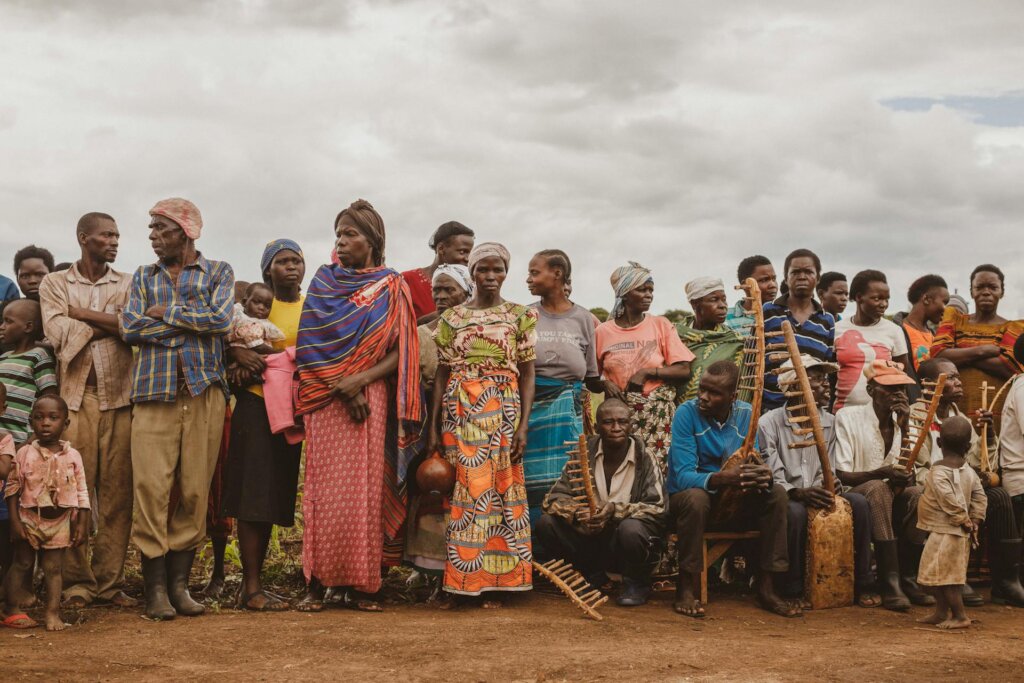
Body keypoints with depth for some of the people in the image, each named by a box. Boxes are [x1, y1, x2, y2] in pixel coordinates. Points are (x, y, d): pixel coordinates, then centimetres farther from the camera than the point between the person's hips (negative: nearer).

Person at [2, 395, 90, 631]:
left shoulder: (72, 456, -2)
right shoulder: (25, 454, -6)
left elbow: (82, 493, 1)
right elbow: (12, 489, -4)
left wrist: (82, 524, -1)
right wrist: (15, 521, -9)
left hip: (60, 521, 1)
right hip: (29, 518, -1)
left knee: (53, 568, 4)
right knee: (23, 563, 8)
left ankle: (53, 613, 5)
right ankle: (11, 610, 16)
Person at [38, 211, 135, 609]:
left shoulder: (128, 284, 14)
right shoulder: (55, 284, 11)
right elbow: (57, 333, -5)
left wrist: (82, 314, -6)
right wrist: (110, 324, -4)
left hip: (121, 396, 1)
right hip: (76, 396, -1)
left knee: (117, 493, -1)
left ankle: (110, 582, 6)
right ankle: (77, 582, 5)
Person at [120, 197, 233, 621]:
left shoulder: (218, 272, 12)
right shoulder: (143, 277, 18)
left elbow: (221, 319, -6)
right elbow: (130, 328, 2)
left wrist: (165, 312, -1)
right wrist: (193, 323, -3)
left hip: (204, 390, -1)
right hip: (153, 391, 1)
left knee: (196, 490, -1)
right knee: (151, 487, -7)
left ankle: (179, 582, 8)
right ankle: (155, 588, -1)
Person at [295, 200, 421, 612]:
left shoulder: (392, 288, 8)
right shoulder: (324, 281, 10)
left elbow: (400, 352, 1)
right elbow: (313, 344, 2)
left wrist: (360, 379, -14)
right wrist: (343, 389, -10)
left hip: (372, 397, 0)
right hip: (326, 398, 0)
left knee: (365, 486, -2)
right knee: (324, 487, -5)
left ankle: (359, 585, 3)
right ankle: (317, 582, -2)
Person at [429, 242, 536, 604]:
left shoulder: (520, 316, 5)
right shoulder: (452, 318, 9)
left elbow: (528, 374, 3)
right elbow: (442, 373, 9)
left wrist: (524, 425, -7)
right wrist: (433, 428, 3)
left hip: (502, 412, -1)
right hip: (459, 412, 1)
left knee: (500, 490, -2)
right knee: (461, 491, 1)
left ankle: (496, 579, 5)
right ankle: (459, 578, 8)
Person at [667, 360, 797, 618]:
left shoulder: (747, 414, -4)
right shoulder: (687, 413, -17)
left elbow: (753, 467, -7)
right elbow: (683, 477, -25)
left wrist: (763, 475, -34)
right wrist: (723, 478, -44)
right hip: (688, 498, -4)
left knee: (777, 493, -18)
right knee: (695, 497, -37)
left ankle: (766, 587, -13)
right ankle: (685, 590, -25)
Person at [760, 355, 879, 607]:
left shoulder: (829, 422, 9)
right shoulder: (769, 423, -7)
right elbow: (772, 479, -13)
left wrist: (829, 486, -16)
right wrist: (799, 493, -30)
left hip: (816, 496, 5)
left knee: (858, 502, -21)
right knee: (795, 511, -38)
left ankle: (862, 583, -11)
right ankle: (792, 590, -24)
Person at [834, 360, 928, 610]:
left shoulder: (904, 421, 7)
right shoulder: (848, 417, -9)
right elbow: (840, 475, -15)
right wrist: (879, 473, -30)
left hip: (890, 495, 5)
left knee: (915, 493, -27)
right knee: (878, 489, -36)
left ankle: (909, 580, -20)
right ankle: (889, 585, -38)